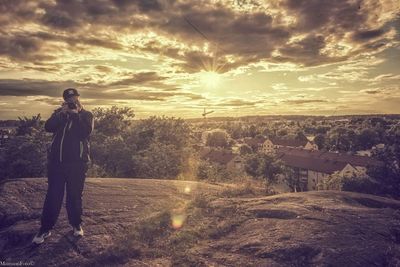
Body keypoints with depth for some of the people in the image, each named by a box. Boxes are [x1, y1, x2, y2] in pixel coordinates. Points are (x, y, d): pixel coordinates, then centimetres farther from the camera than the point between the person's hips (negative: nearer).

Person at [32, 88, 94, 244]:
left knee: (75, 195, 7)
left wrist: (76, 114, -16)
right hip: (56, 160, 2)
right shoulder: (59, 112, 12)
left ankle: (76, 224, 23)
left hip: (77, 162, -2)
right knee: (53, 195, 3)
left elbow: (86, 132, -15)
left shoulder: (86, 114, 3)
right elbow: (48, 127, -6)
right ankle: (45, 228, 13)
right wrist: (62, 113, -15)